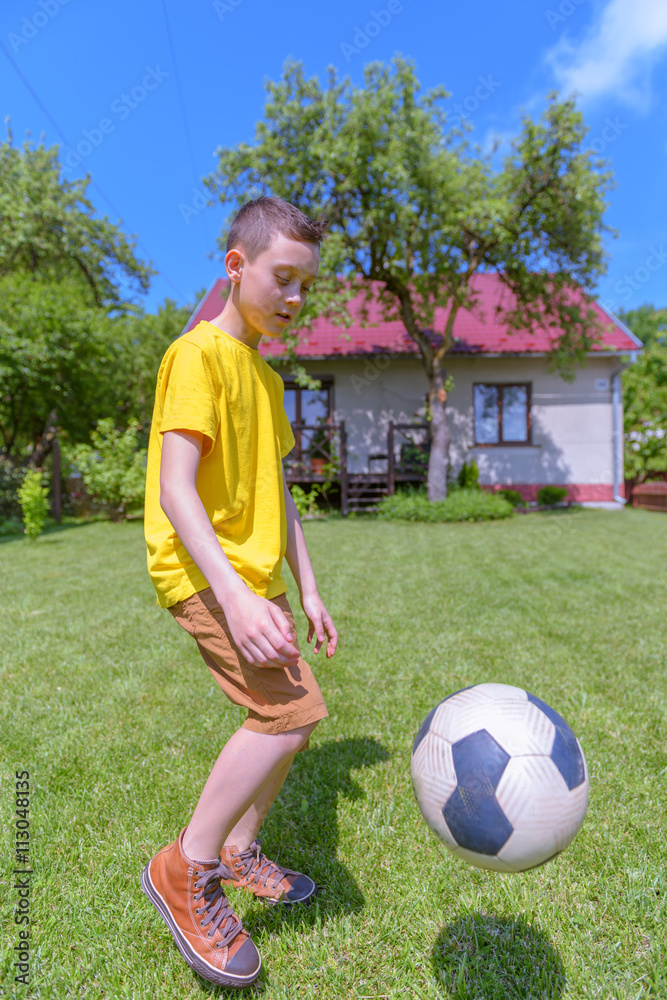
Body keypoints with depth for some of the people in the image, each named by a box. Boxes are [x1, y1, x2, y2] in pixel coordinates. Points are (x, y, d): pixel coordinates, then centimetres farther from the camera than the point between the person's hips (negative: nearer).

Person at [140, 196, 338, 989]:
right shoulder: (198, 354, -10)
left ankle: (239, 853, 33)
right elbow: (173, 489, -20)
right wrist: (234, 596, -30)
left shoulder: (267, 378, 17)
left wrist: (308, 592, 14)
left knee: (289, 713, 10)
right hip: (202, 570, -9)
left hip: (256, 575, 9)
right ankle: (184, 870, 3)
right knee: (292, 707, -19)